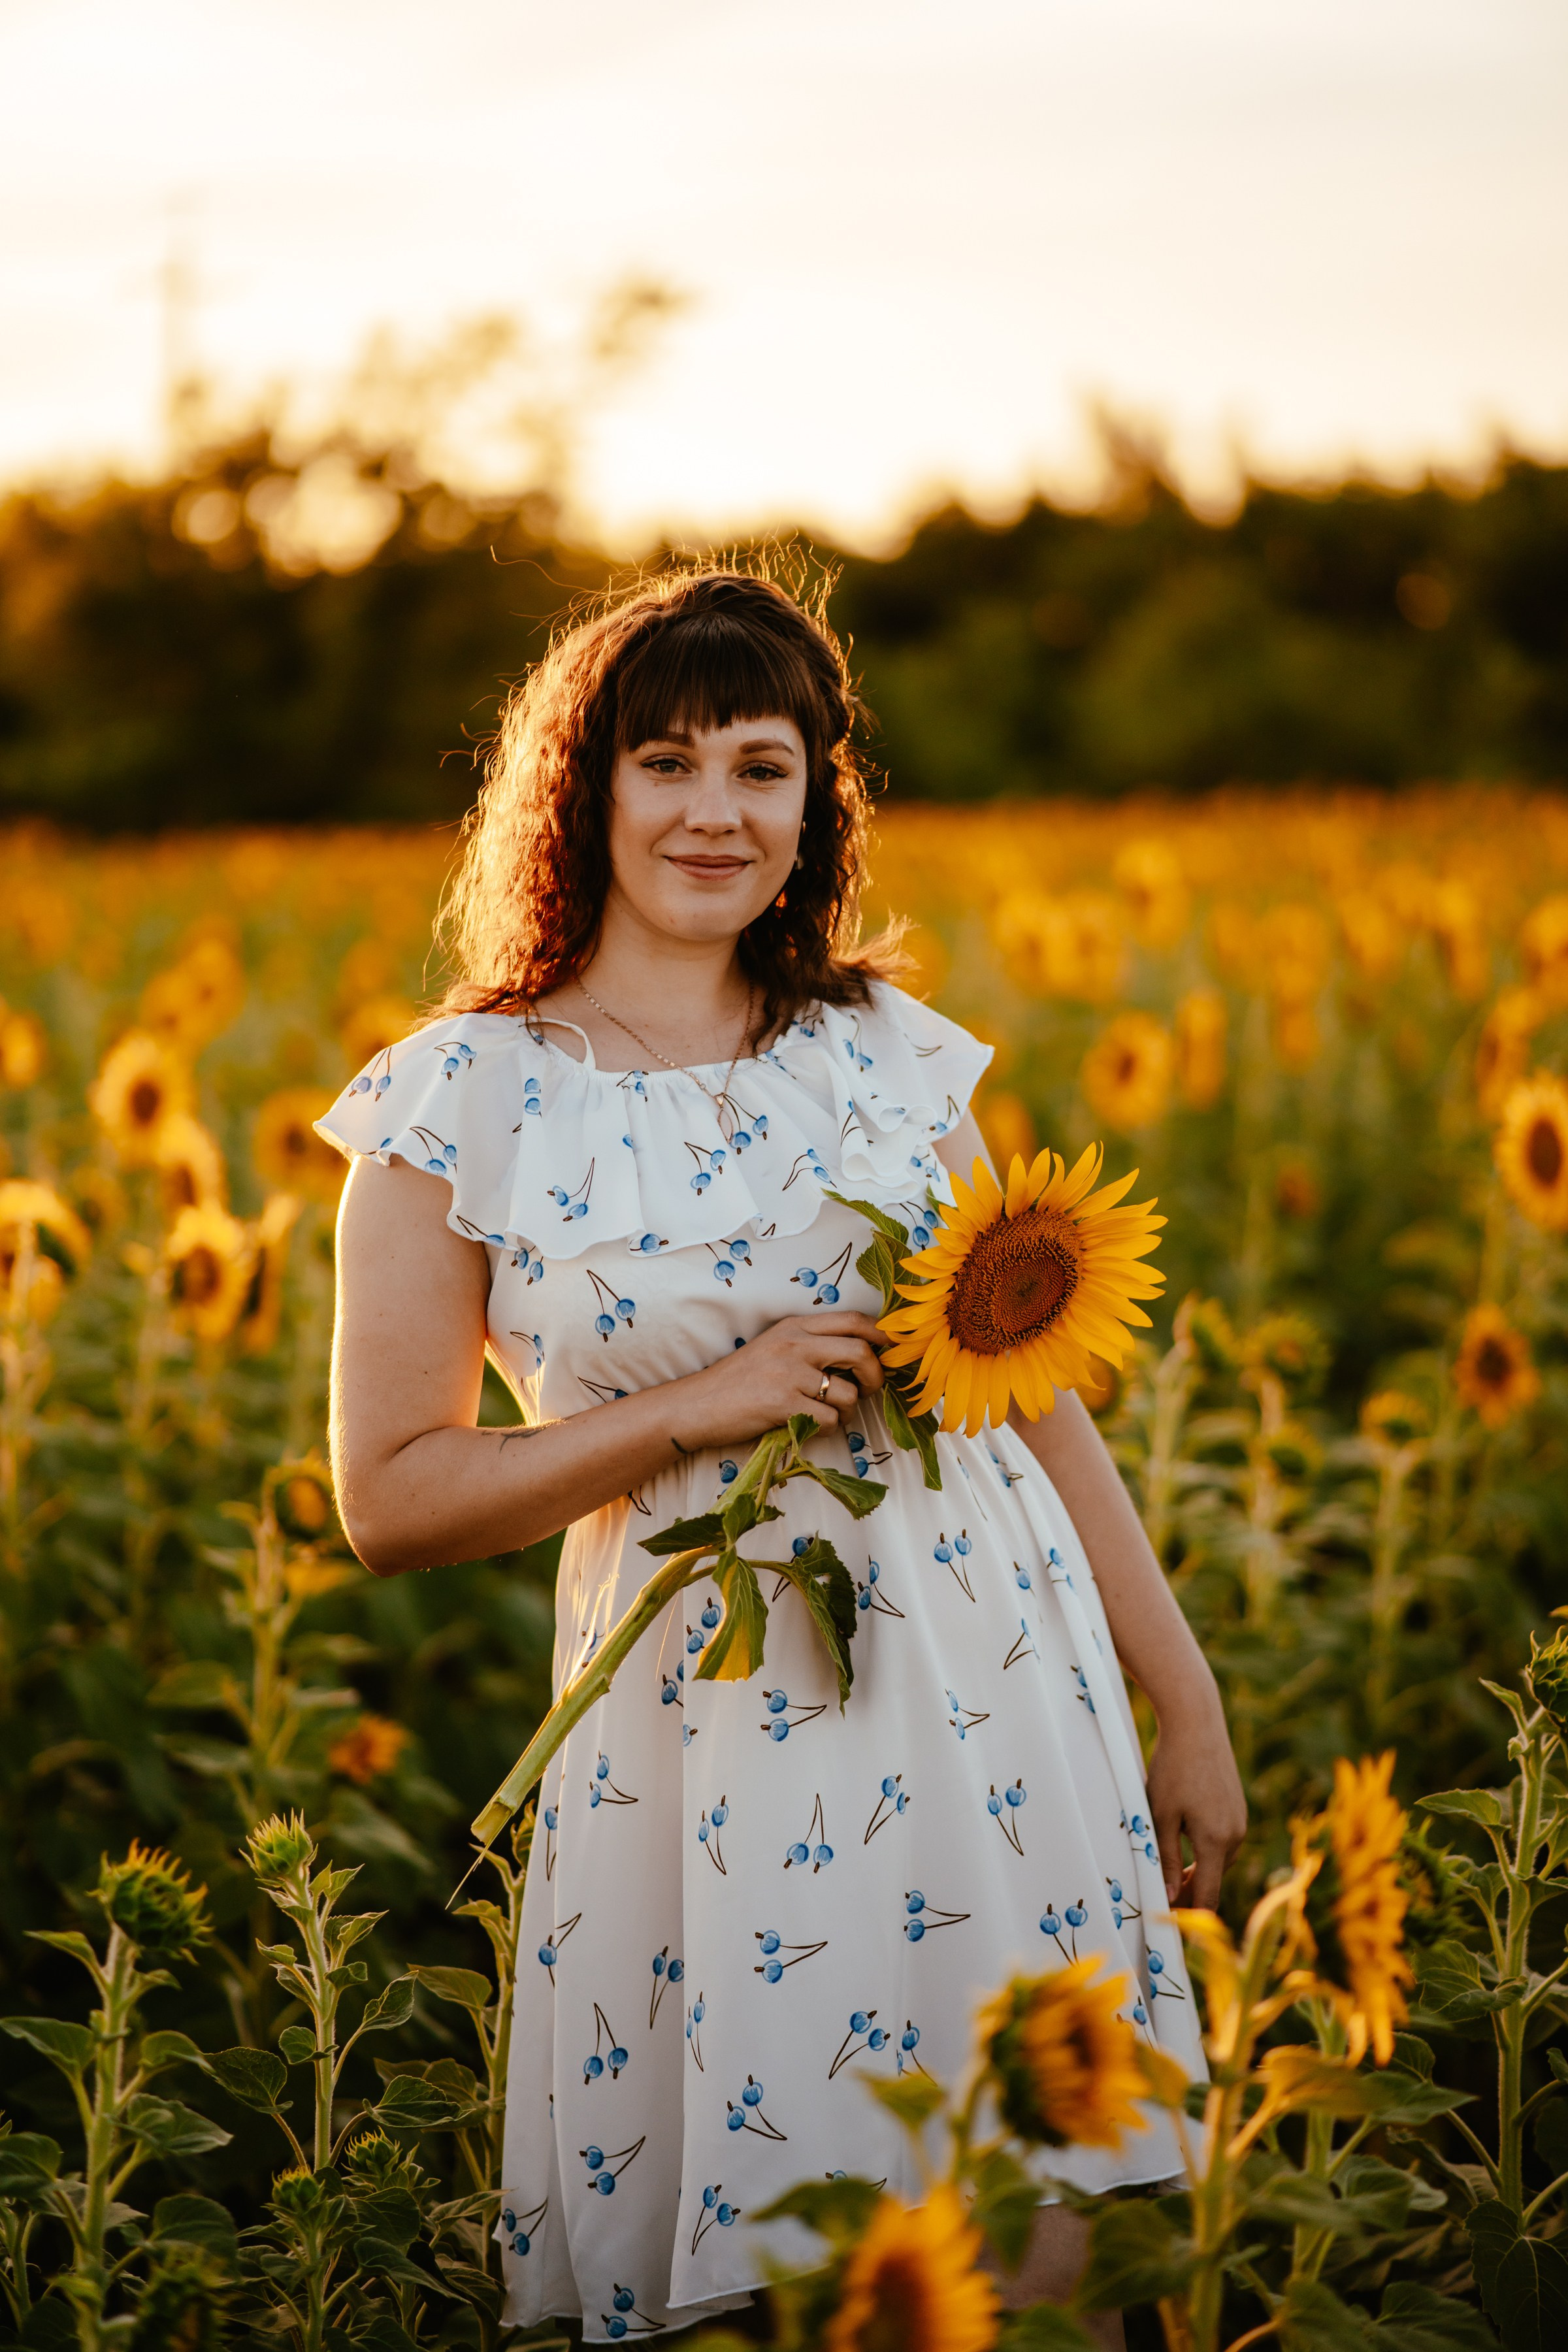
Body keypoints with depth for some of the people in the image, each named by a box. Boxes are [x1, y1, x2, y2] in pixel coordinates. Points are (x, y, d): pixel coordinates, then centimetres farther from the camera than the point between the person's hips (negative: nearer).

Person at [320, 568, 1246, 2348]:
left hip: (1001, 1699, 3)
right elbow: (390, 1500, -3)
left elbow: (1038, 1396, 10)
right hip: (715, 1740, -3)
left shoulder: (889, 1053, 7)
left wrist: (1188, 1704, 9)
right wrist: (698, 1407, -13)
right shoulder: (465, 1102, -3)